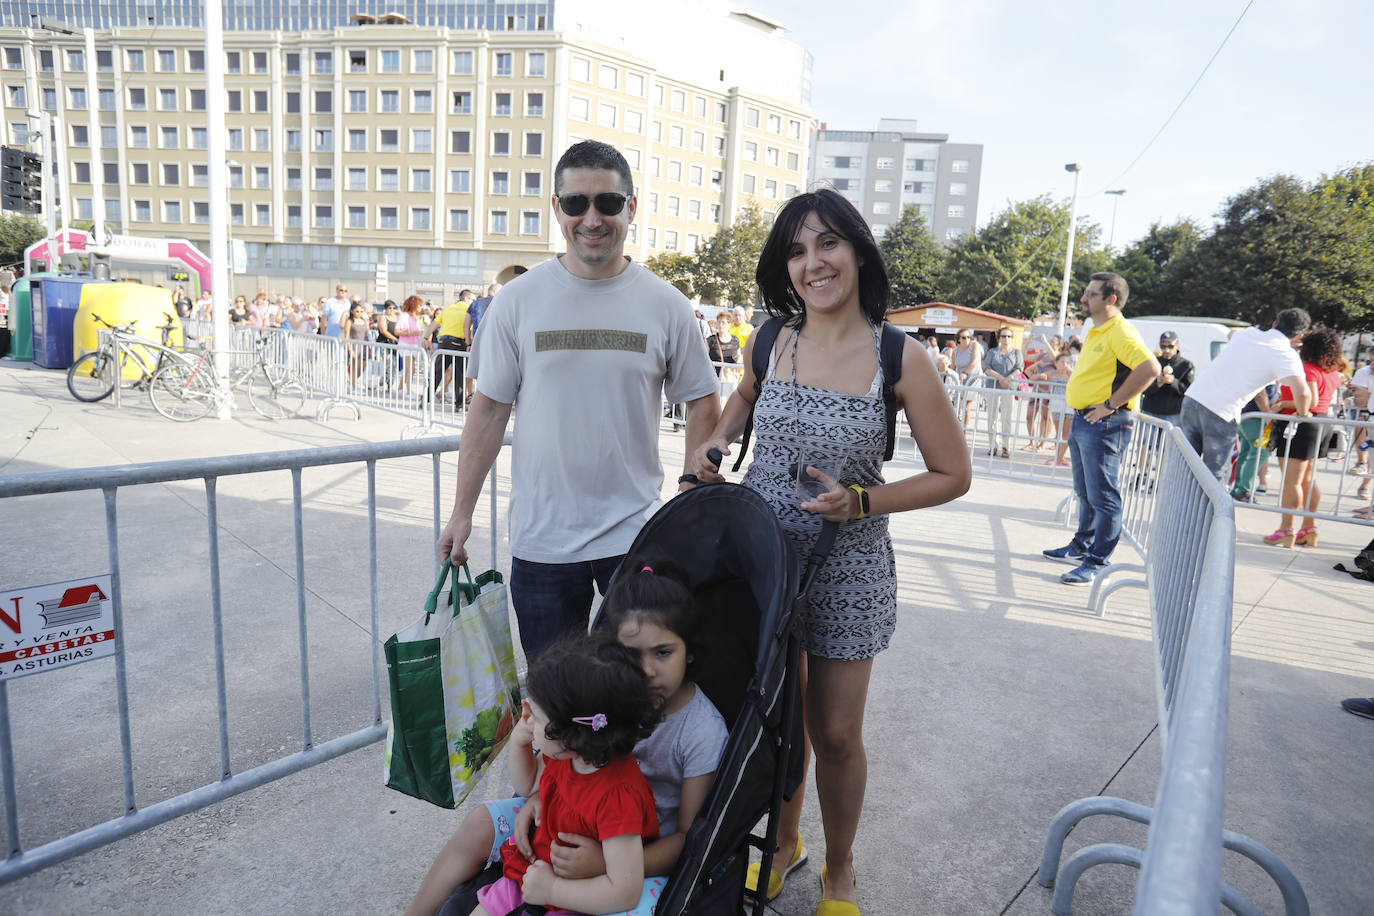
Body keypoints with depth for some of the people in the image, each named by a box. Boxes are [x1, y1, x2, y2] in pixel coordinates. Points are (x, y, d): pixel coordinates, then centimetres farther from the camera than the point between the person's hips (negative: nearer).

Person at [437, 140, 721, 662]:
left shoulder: (666, 305, -2)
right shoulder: (518, 300, -2)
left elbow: (702, 403, 6)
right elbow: (489, 410, 2)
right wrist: (462, 512, 3)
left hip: (636, 533, 0)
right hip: (540, 537, 1)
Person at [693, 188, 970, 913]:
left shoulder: (900, 359, -13)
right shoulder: (767, 345, -3)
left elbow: (952, 475, -6)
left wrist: (862, 501, -19)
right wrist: (715, 443, 1)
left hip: (847, 567, -2)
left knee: (835, 735, 12)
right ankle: (783, 842, 46)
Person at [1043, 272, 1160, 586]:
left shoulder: (1121, 332, -14)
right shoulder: (1095, 333, 17)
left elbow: (1150, 368, -28)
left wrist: (1111, 404, -24)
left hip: (1103, 424, -10)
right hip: (1081, 421, 10)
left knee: (1103, 496, -4)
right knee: (1085, 492, 20)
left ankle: (1097, 563, 1)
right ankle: (1081, 546, 33)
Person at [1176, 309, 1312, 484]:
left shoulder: (1248, 333, 16)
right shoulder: (1286, 355, -1)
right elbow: (1301, 390, -16)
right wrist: (1303, 413, 5)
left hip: (1193, 397, 5)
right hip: (1221, 412, -5)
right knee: (1215, 476, 4)